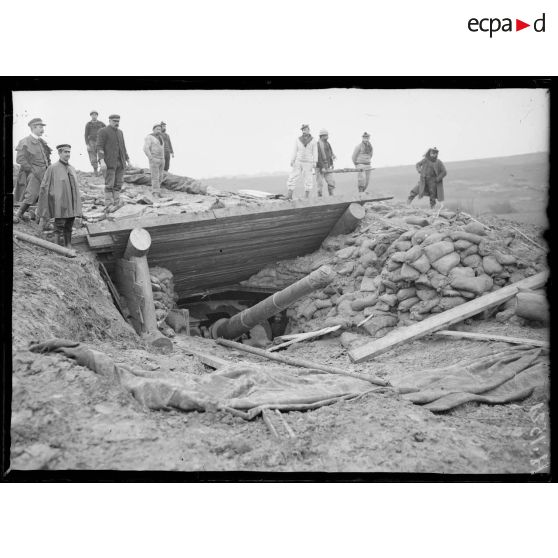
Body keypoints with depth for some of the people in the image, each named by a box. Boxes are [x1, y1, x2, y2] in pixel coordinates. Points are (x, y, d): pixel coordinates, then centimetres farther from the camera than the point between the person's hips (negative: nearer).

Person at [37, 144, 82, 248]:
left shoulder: (72, 169, 13)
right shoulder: (52, 168, -4)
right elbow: (44, 188, -3)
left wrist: (78, 209, 13)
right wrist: (44, 210, -6)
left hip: (71, 206, 5)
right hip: (59, 206, -5)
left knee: (69, 228, 10)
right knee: (59, 228, -2)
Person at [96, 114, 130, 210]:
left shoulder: (120, 132, 16)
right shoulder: (103, 131, -6)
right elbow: (99, 147, -12)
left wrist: (128, 160, 15)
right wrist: (102, 161, -23)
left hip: (120, 162, 7)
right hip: (109, 162, -7)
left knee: (118, 184, 5)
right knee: (109, 184, -8)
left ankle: (116, 205, 9)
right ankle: (108, 206, -5)